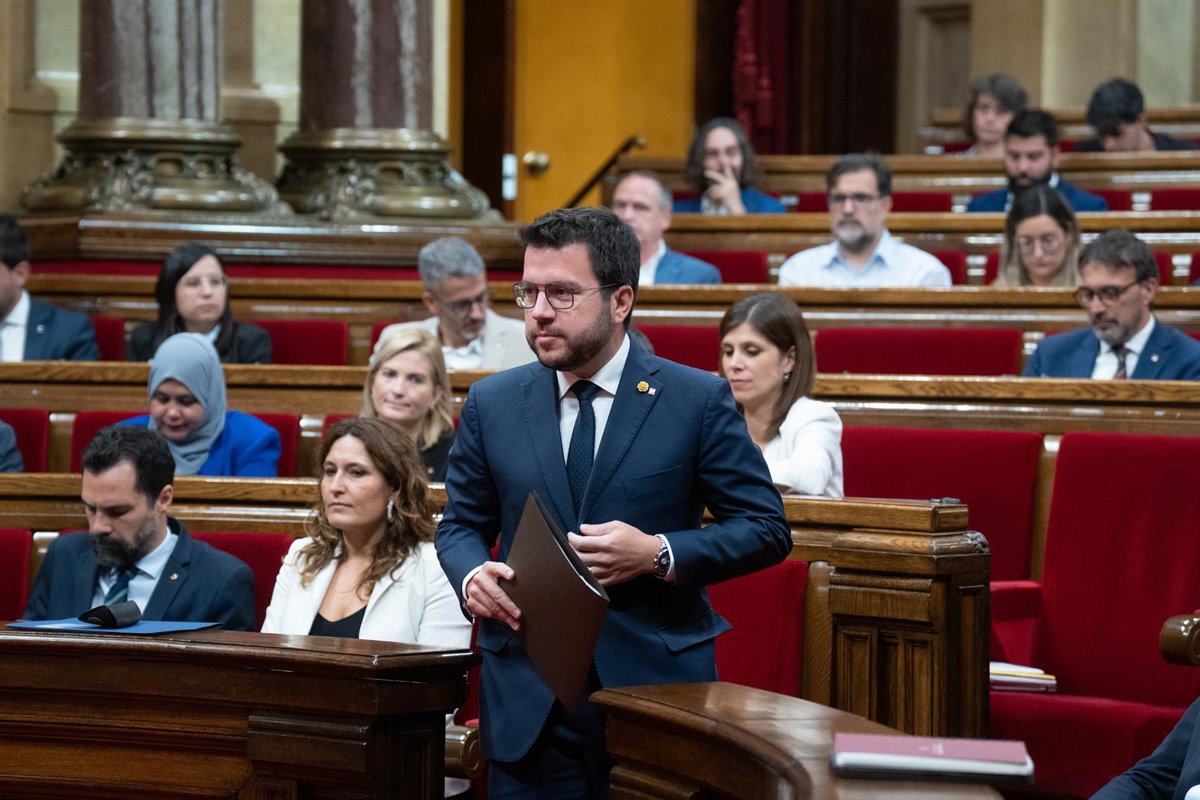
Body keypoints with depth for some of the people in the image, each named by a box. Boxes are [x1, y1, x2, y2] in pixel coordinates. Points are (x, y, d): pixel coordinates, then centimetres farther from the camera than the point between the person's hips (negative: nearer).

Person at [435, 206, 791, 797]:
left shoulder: (698, 400, -1)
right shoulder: (492, 405, 8)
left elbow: (765, 529, 0)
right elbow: (461, 523, 17)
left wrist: (659, 554, -16)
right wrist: (471, 574, -6)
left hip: (657, 683, -2)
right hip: (527, 698, 2)